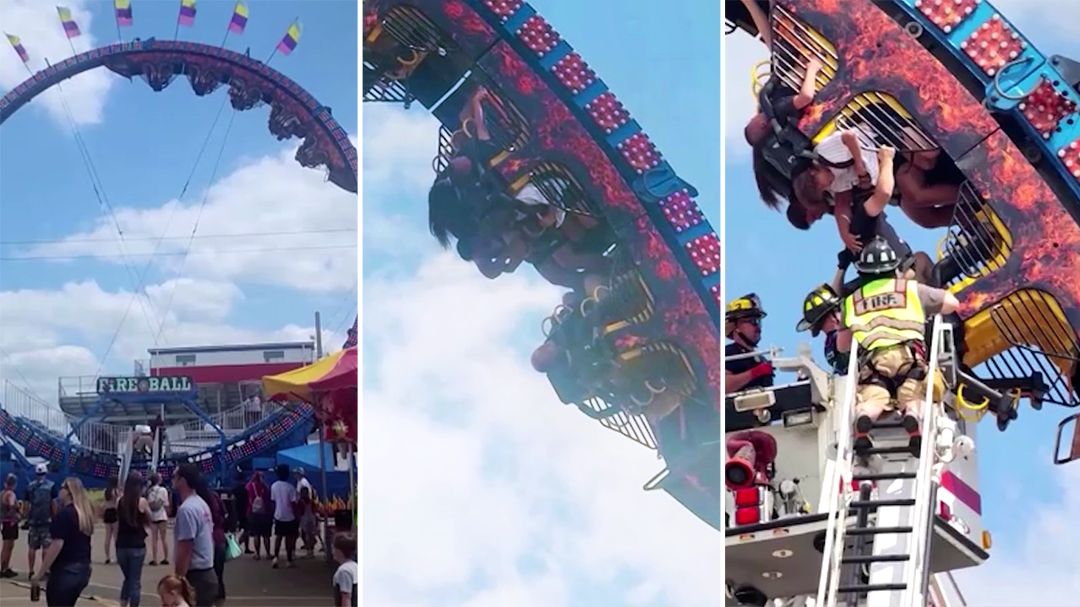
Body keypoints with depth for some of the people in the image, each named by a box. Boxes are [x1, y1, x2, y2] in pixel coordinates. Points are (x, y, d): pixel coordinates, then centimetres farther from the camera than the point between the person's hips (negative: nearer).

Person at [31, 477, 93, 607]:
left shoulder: (64, 513, -14)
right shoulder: (85, 513, 10)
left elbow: (57, 545, -19)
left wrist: (40, 573, -15)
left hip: (65, 571, -8)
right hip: (82, 570, 8)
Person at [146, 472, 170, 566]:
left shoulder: (149, 491, -2)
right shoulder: (163, 490, -8)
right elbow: (166, 505, -7)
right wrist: (167, 514, 8)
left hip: (152, 516, 2)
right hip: (161, 516, -2)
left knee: (154, 538, 7)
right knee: (163, 538, 7)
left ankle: (154, 559, 6)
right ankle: (165, 558, 10)